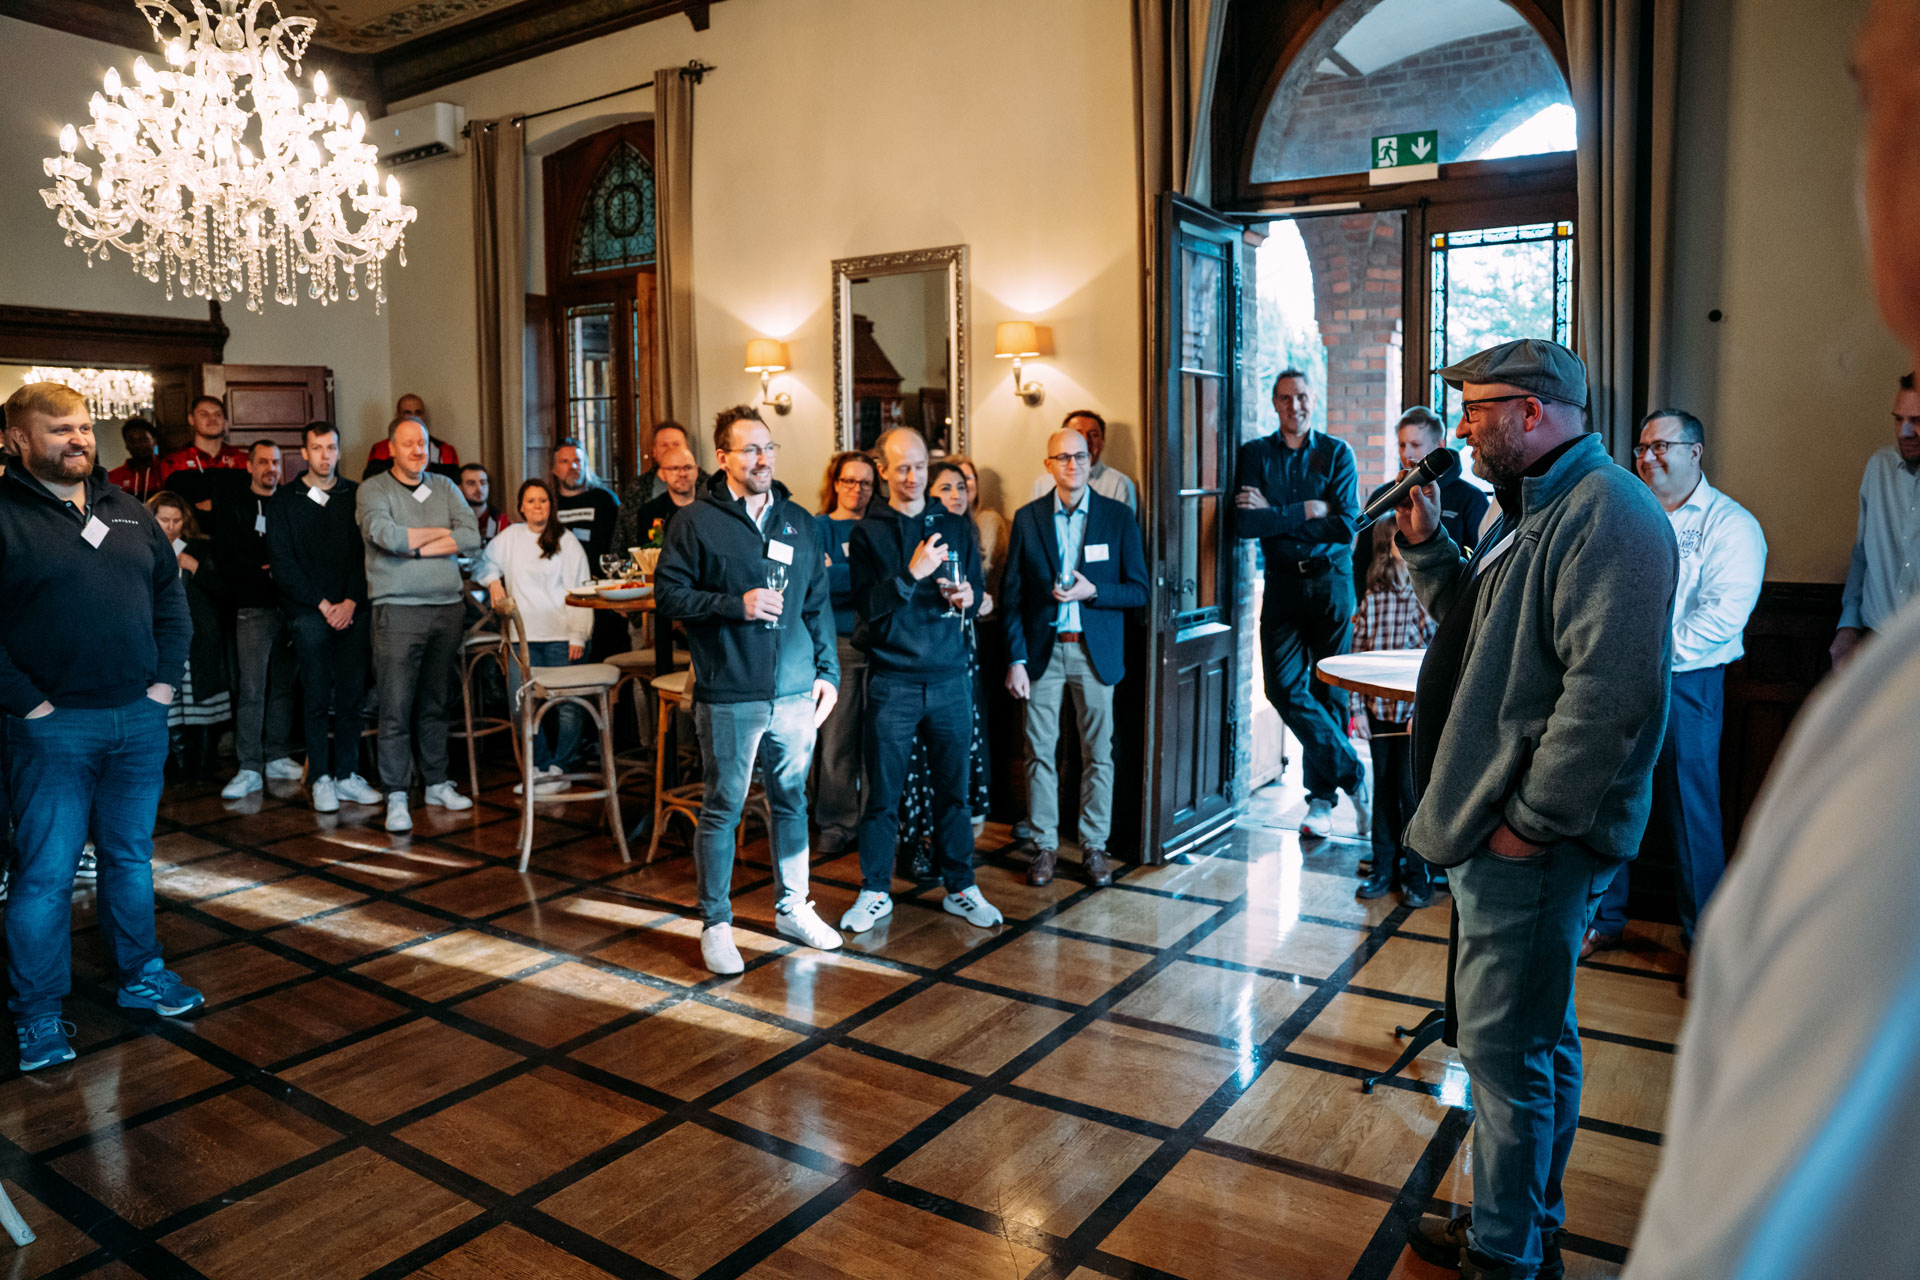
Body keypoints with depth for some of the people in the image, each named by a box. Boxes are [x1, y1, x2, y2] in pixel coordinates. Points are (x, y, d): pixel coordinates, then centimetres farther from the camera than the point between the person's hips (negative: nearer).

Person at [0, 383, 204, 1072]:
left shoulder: (128, 512, 10)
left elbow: (171, 595, 14)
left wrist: (164, 679, 5)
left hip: (140, 718, 5)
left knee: (131, 855, 17)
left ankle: (140, 975, 31)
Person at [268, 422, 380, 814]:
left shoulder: (356, 496, 10)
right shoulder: (284, 501, 6)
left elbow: (365, 553, 5)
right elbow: (282, 563, 0)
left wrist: (351, 601, -6)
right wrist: (323, 604, -8)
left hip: (352, 609, 2)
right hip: (308, 611, -2)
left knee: (351, 695, 2)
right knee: (316, 697, -2)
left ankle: (347, 775, 10)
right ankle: (321, 778, 6)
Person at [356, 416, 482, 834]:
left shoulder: (445, 488, 13)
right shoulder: (373, 491, 2)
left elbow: (472, 538, -1)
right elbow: (387, 536, -17)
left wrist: (416, 546, -10)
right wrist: (441, 532, -4)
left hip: (448, 607, 4)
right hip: (398, 610, -4)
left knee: (437, 704, 12)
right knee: (396, 709, -4)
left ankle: (436, 783, 22)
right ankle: (396, 798, 2)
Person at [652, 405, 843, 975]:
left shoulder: (799, 521, 12)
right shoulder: (696, 521, -1)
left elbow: (818, 604, 14)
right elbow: (668, 593, -5)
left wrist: (827, 670, 8)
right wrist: (735, 604, -16)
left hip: (796, 692, 4)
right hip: (729, 697, -4)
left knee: (792, 800, 14)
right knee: (723, 809, 3)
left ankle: (792, 907, 29)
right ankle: (716, 923, 16)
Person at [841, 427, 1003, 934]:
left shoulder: (956, 527, 10)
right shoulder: (868, 533, 0)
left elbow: (977, 588, 15)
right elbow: (868, 606, -10)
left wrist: (967, 596, -8)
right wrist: (912, 574, -23)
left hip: (949, 676, 3)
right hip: (892, 678, -2)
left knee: (953, 786, 9)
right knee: (883, 791, 4)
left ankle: (960, 888, 22)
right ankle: (875, 892, 18)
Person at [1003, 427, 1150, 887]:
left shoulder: (1118, 517, 2)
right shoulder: (1027, 518, 4)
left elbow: (1138, 591, 2)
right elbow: (1012, 594, 3)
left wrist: (1093, 591, -16)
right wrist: (1016, 660, -4)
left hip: (1096, 652, 0)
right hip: (1043, 652, 1)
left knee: (1098, 753, 4)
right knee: (1039, 751, 3)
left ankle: (1094, 845, 17)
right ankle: (1044, 844, 15)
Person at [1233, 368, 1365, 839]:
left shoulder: (1336, 453, 3)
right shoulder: (1255, 454, 5)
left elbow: (1346, 526, -10)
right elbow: (1244, 523, -9)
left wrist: (1276, 515, -11)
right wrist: (1307, 511, -11)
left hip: (1331, 582, -1)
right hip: (1283, 583, 1)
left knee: (1327, 691, 4)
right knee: (1284, 687, -9)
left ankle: (1322, 797, 19)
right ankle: (1350, 772, 7)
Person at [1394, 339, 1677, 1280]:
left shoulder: (1607, 514, -18)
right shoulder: (1534, 506, 16)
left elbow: (1611, 691, -26)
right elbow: (1478, 625, 23)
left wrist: (1531, 818, -22)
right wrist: (1426, 546, 11)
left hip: (1535, 839, -10)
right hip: (1503, 824, 10)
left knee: (1506, 1044, 1)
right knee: (1536, 1035, 20)